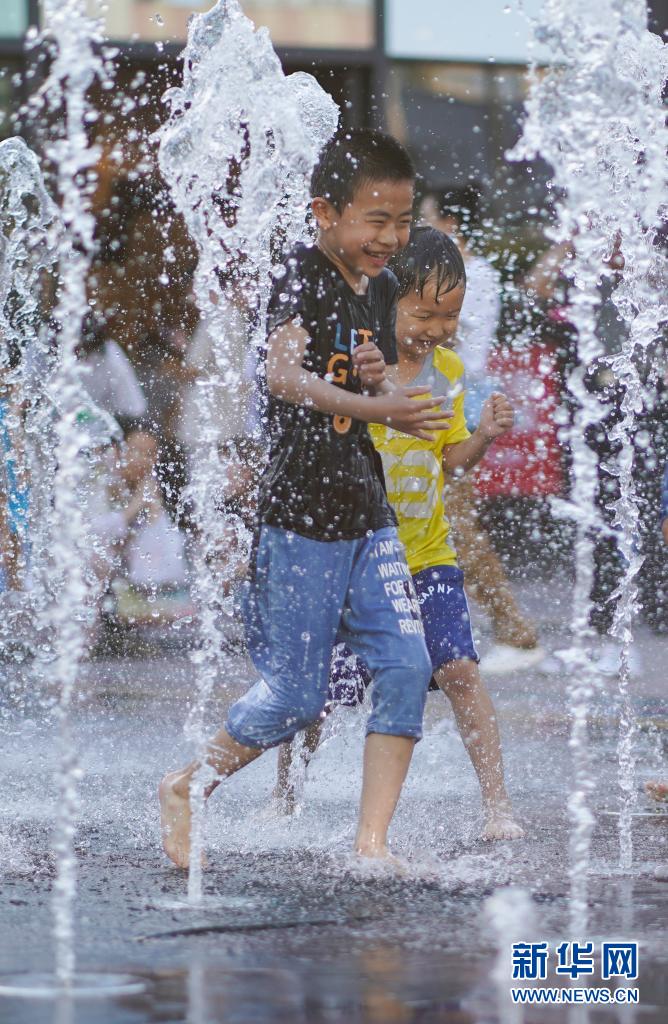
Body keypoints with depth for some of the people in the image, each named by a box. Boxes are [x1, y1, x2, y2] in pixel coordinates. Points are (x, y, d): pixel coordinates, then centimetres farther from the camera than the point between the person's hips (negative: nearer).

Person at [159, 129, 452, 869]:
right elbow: (284, 374, -31)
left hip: (366, 516, 7)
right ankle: (185, 786, 23)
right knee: (297, 695, 0)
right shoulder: (302, 276, -14)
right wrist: (374, 407, -46)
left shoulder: (381, 288, 11)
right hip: (299, 514, -7)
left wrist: (384, 383, -2)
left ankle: (371, 842, 0)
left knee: (406, 668, -5)